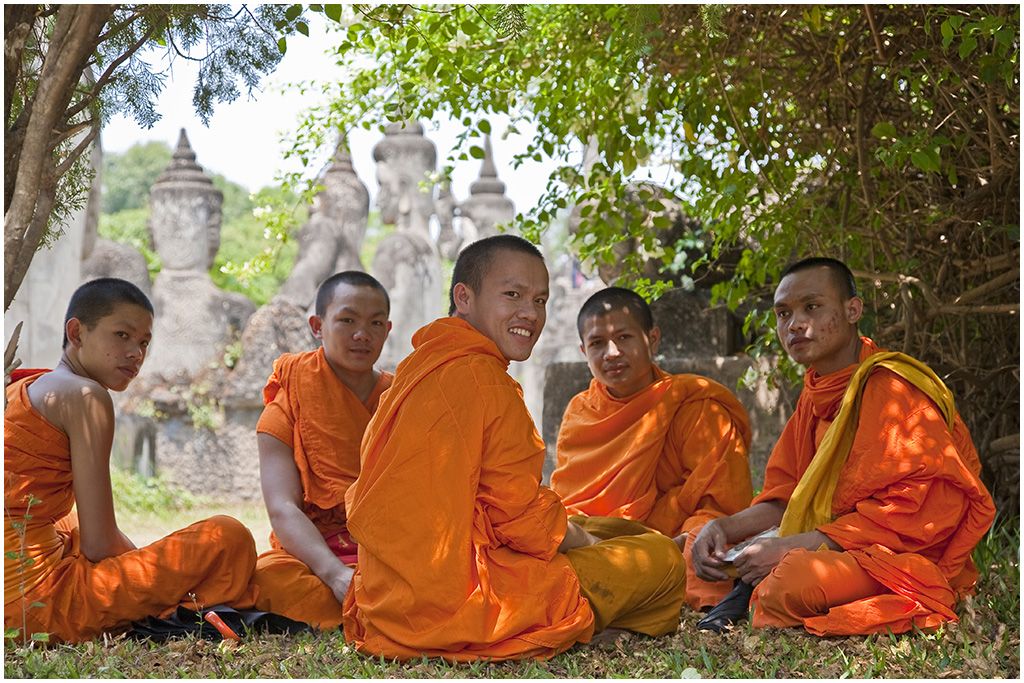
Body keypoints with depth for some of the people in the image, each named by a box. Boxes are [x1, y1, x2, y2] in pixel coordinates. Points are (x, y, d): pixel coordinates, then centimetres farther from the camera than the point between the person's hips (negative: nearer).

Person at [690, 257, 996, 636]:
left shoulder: (891, 386, -16)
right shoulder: (816, 393, 10)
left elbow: (911, 512, -22)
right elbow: (788, 496, 13)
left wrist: (789, 547, -23)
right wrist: (724, 527, -8)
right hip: (837, 545, 8)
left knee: (790, 583, -36)